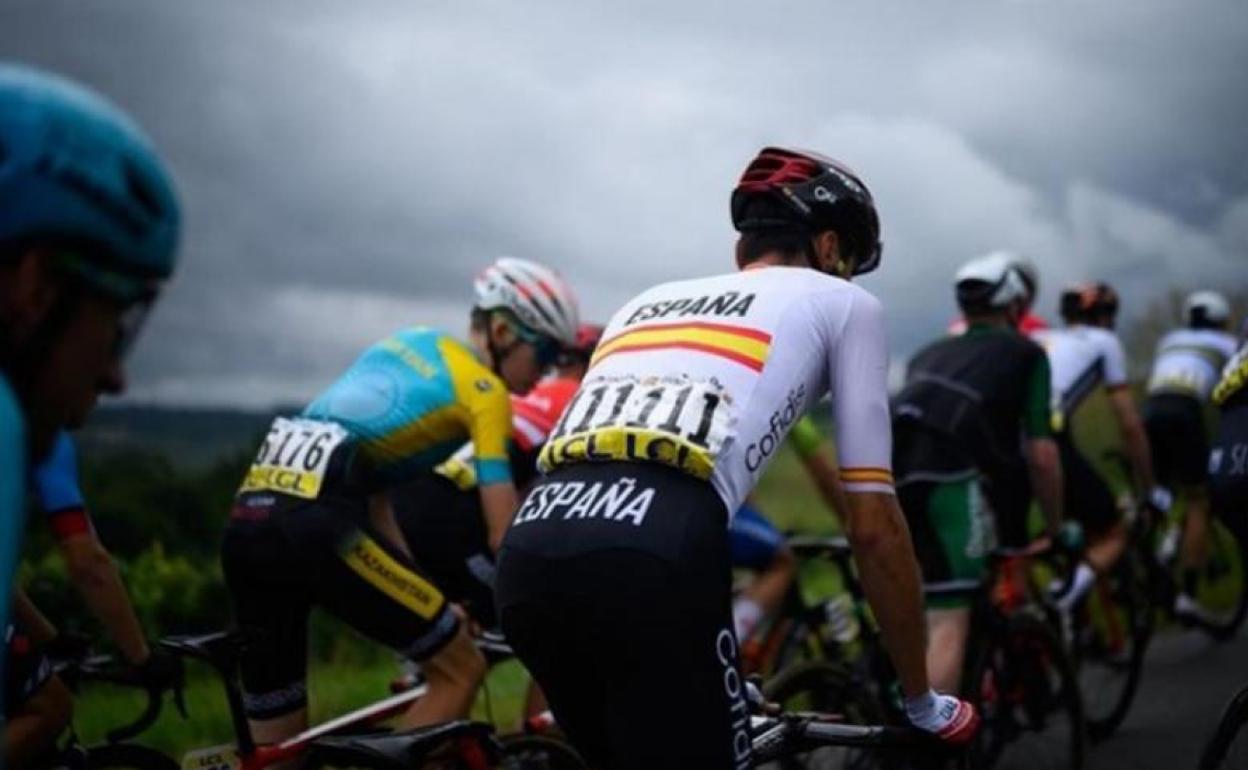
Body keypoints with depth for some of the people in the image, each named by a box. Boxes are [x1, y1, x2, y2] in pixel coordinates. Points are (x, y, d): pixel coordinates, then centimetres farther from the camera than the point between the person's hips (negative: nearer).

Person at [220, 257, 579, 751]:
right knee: (460, 670, 8)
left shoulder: (406, 344, 26)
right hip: (312, 524, -8)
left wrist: (425, 602, 23)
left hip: (249, 519, 8)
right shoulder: (482, 389, 4)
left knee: (275, 747, 14)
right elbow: (503, 532, -1)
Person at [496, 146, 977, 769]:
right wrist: (923, 702, 30)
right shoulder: (843, 303, 22)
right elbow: (873, 523, 18)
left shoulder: (647, 301, 36)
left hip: (525, 557, 6)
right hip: (651, 560, -6)